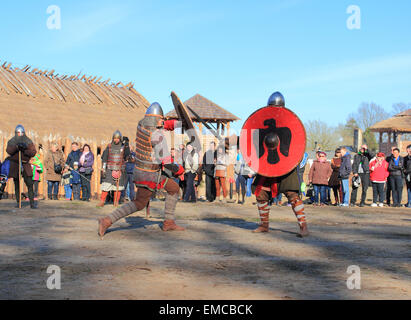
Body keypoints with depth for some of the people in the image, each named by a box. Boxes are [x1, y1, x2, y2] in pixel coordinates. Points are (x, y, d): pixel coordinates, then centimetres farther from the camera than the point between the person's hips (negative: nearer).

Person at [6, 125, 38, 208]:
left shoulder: (28, 142, 4)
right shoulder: (11, 141, 4)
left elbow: (33, 152, -6)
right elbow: (9, 151, -13)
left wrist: (25, 149, -21)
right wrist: (16, 147, -28)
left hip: (25, 165, -1)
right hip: (15, 165, 1)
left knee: (29, 183, -11)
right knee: (17, 185, 5)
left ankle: (32, 202, -11)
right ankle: (18, 202, 14)